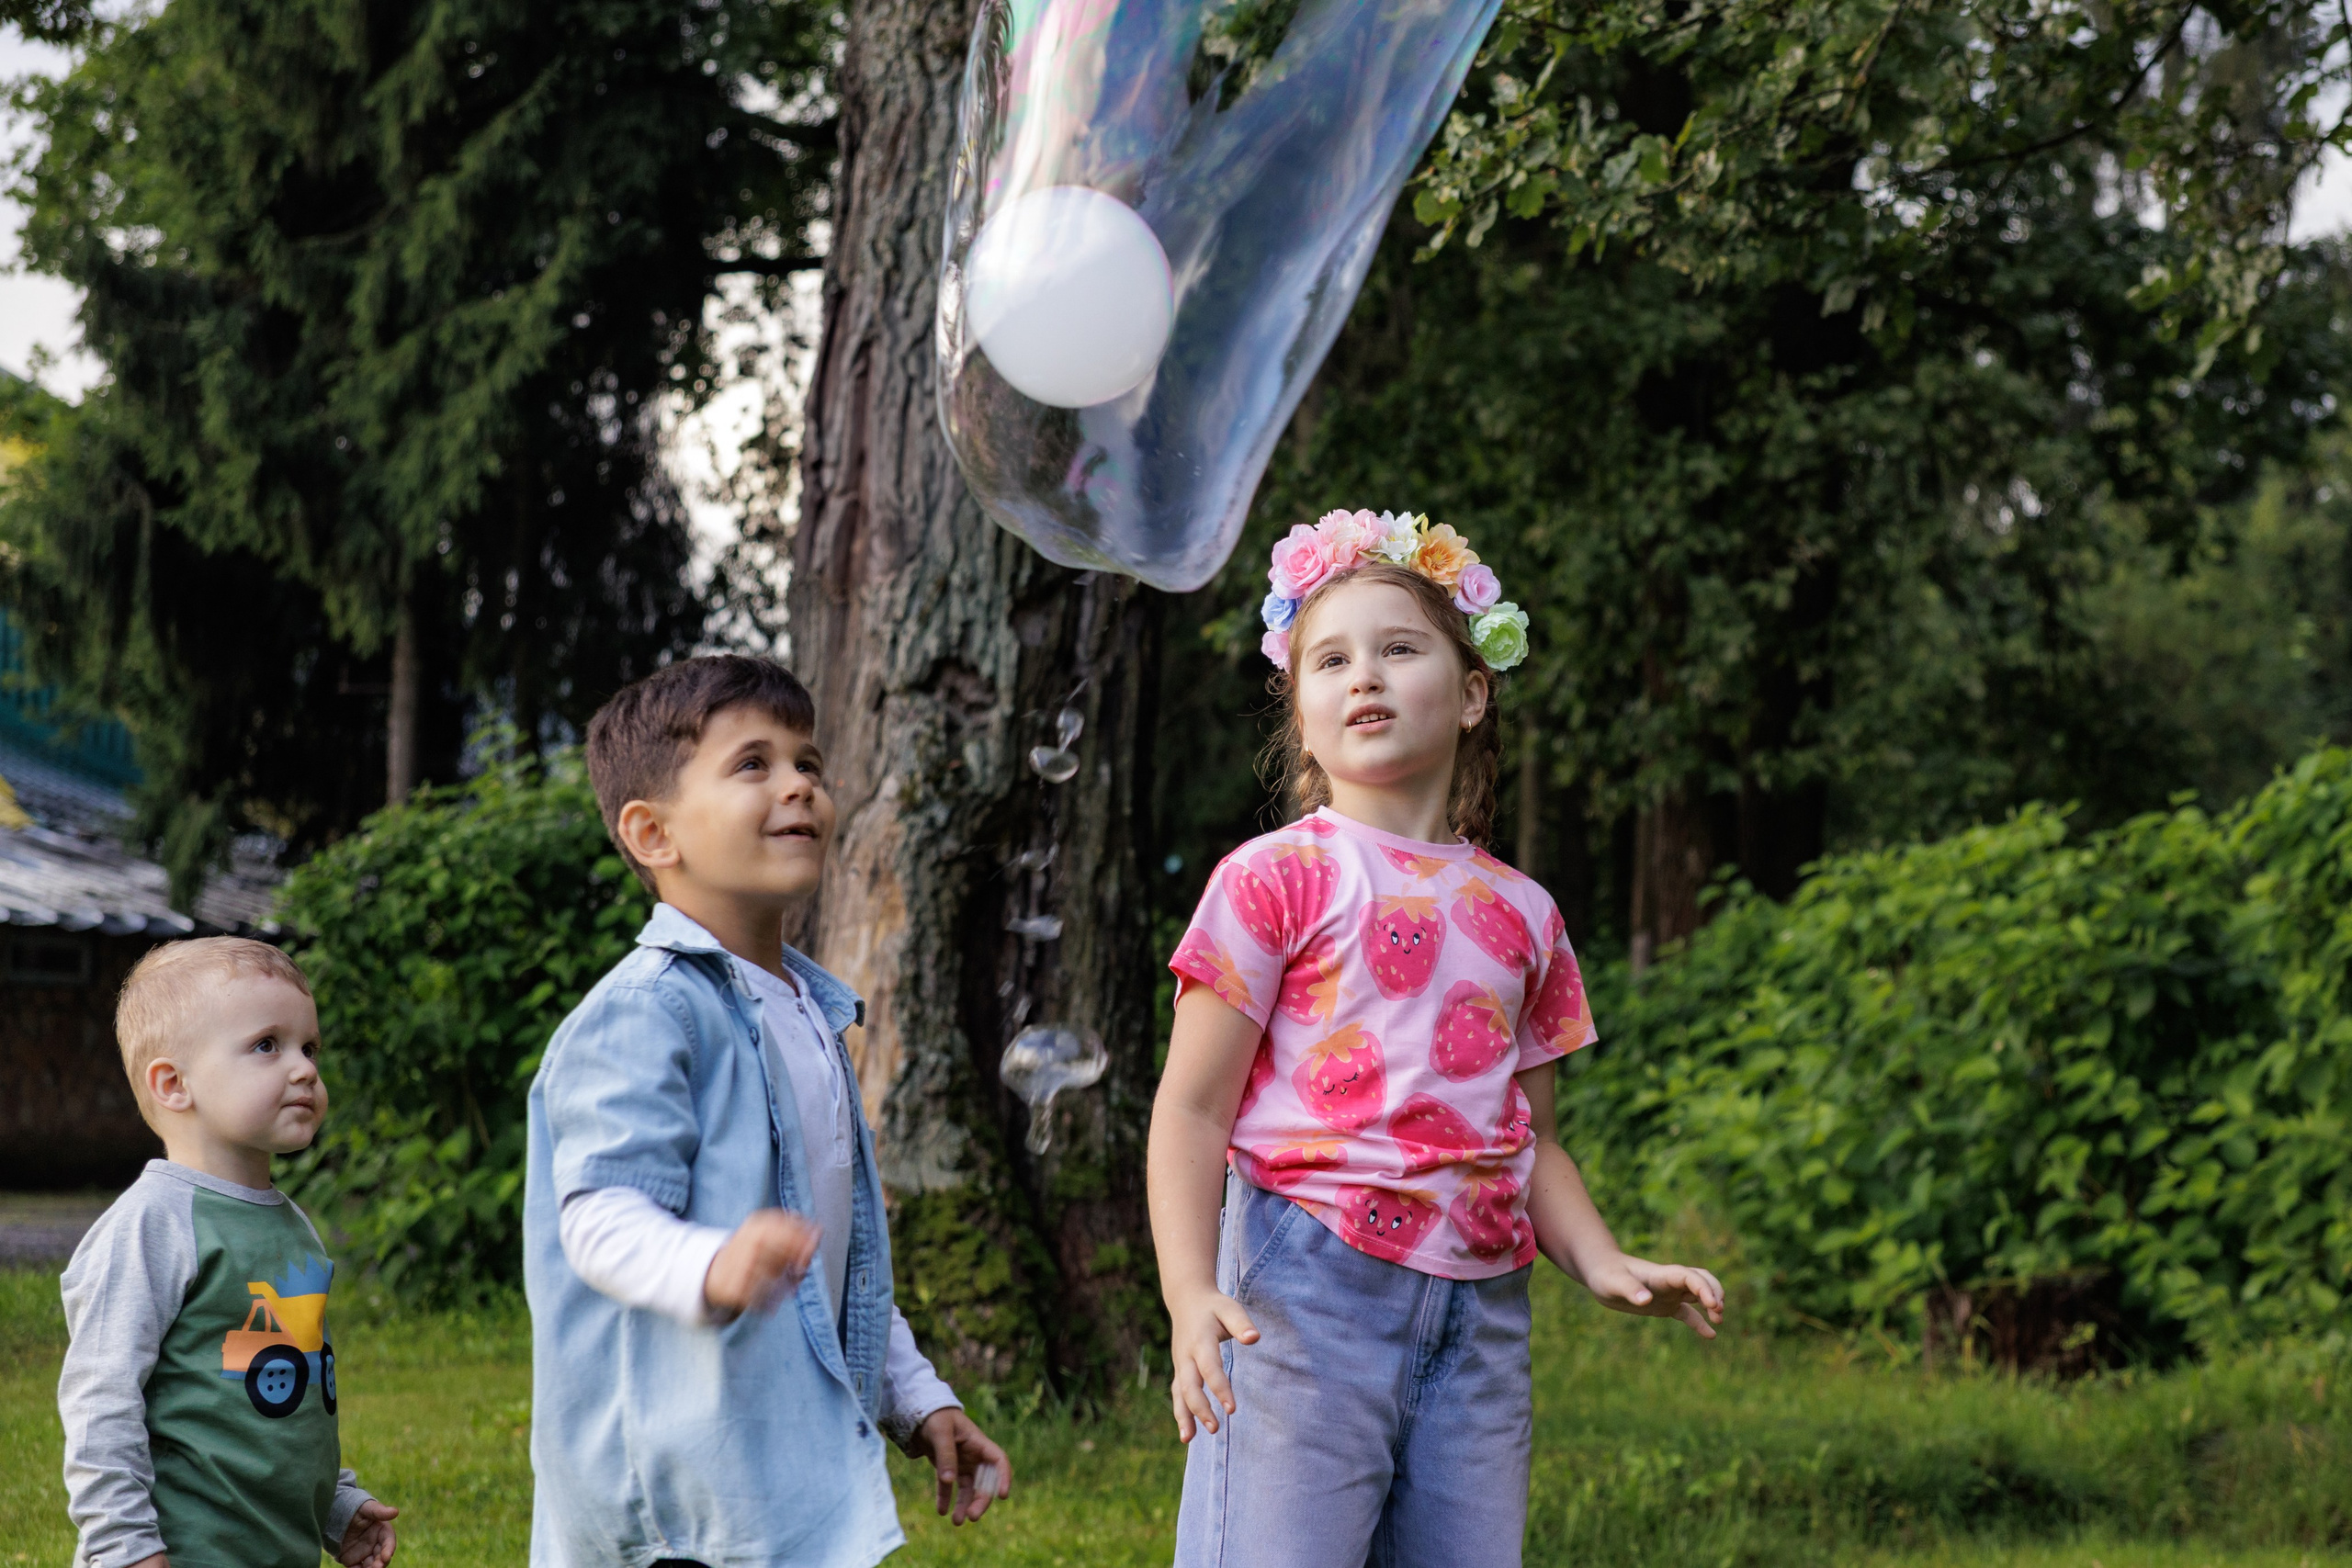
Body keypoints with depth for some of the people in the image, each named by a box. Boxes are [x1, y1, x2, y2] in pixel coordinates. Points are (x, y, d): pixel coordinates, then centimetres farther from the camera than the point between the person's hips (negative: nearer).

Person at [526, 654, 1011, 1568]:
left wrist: (917, 1399, 23)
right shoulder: (644, 1013, -11)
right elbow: (601, 1217, -22)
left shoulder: (808, 1016, 19)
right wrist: (713, 1268, -41)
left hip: (800, 1453, 9)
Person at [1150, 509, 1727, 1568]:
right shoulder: (1278, 877, 1)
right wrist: (1190, 1293, -16)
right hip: (1306, 1289, -5)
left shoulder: (1520, 913, 15)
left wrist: (1603, 1264, 2)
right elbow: (1193, 1106, -3)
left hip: (1479, 1304, 5)